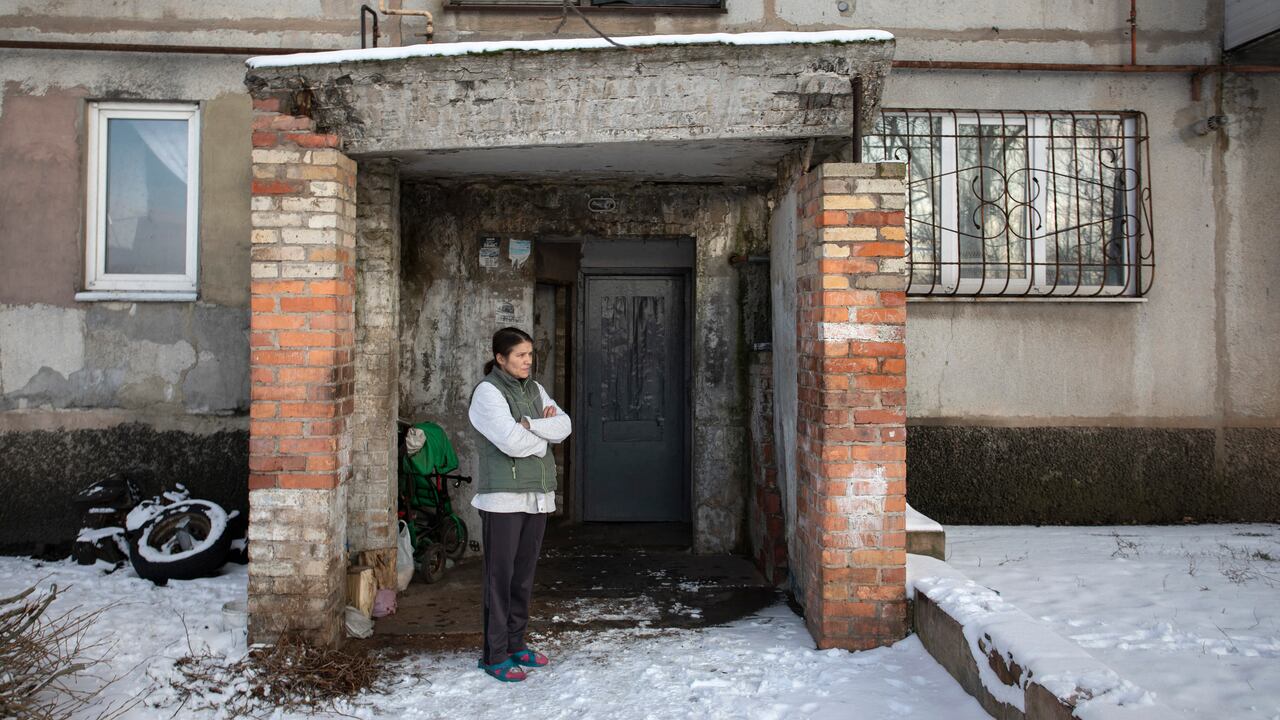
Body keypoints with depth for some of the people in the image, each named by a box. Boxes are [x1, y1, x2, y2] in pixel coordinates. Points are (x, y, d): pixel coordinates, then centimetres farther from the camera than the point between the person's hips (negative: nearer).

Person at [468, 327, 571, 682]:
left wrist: (528, 424, -12)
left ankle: (515, 644, 24)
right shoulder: (487, 392, -8)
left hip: (537, 495, 7)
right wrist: (544, 436, -2)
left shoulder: (533, 389, 14)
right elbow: (511, 440, -19)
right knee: (500, 576, -2)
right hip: (503, 497, -7)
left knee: (524, 574, 12)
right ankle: (495, 655, 7)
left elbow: (564, 425, 3)